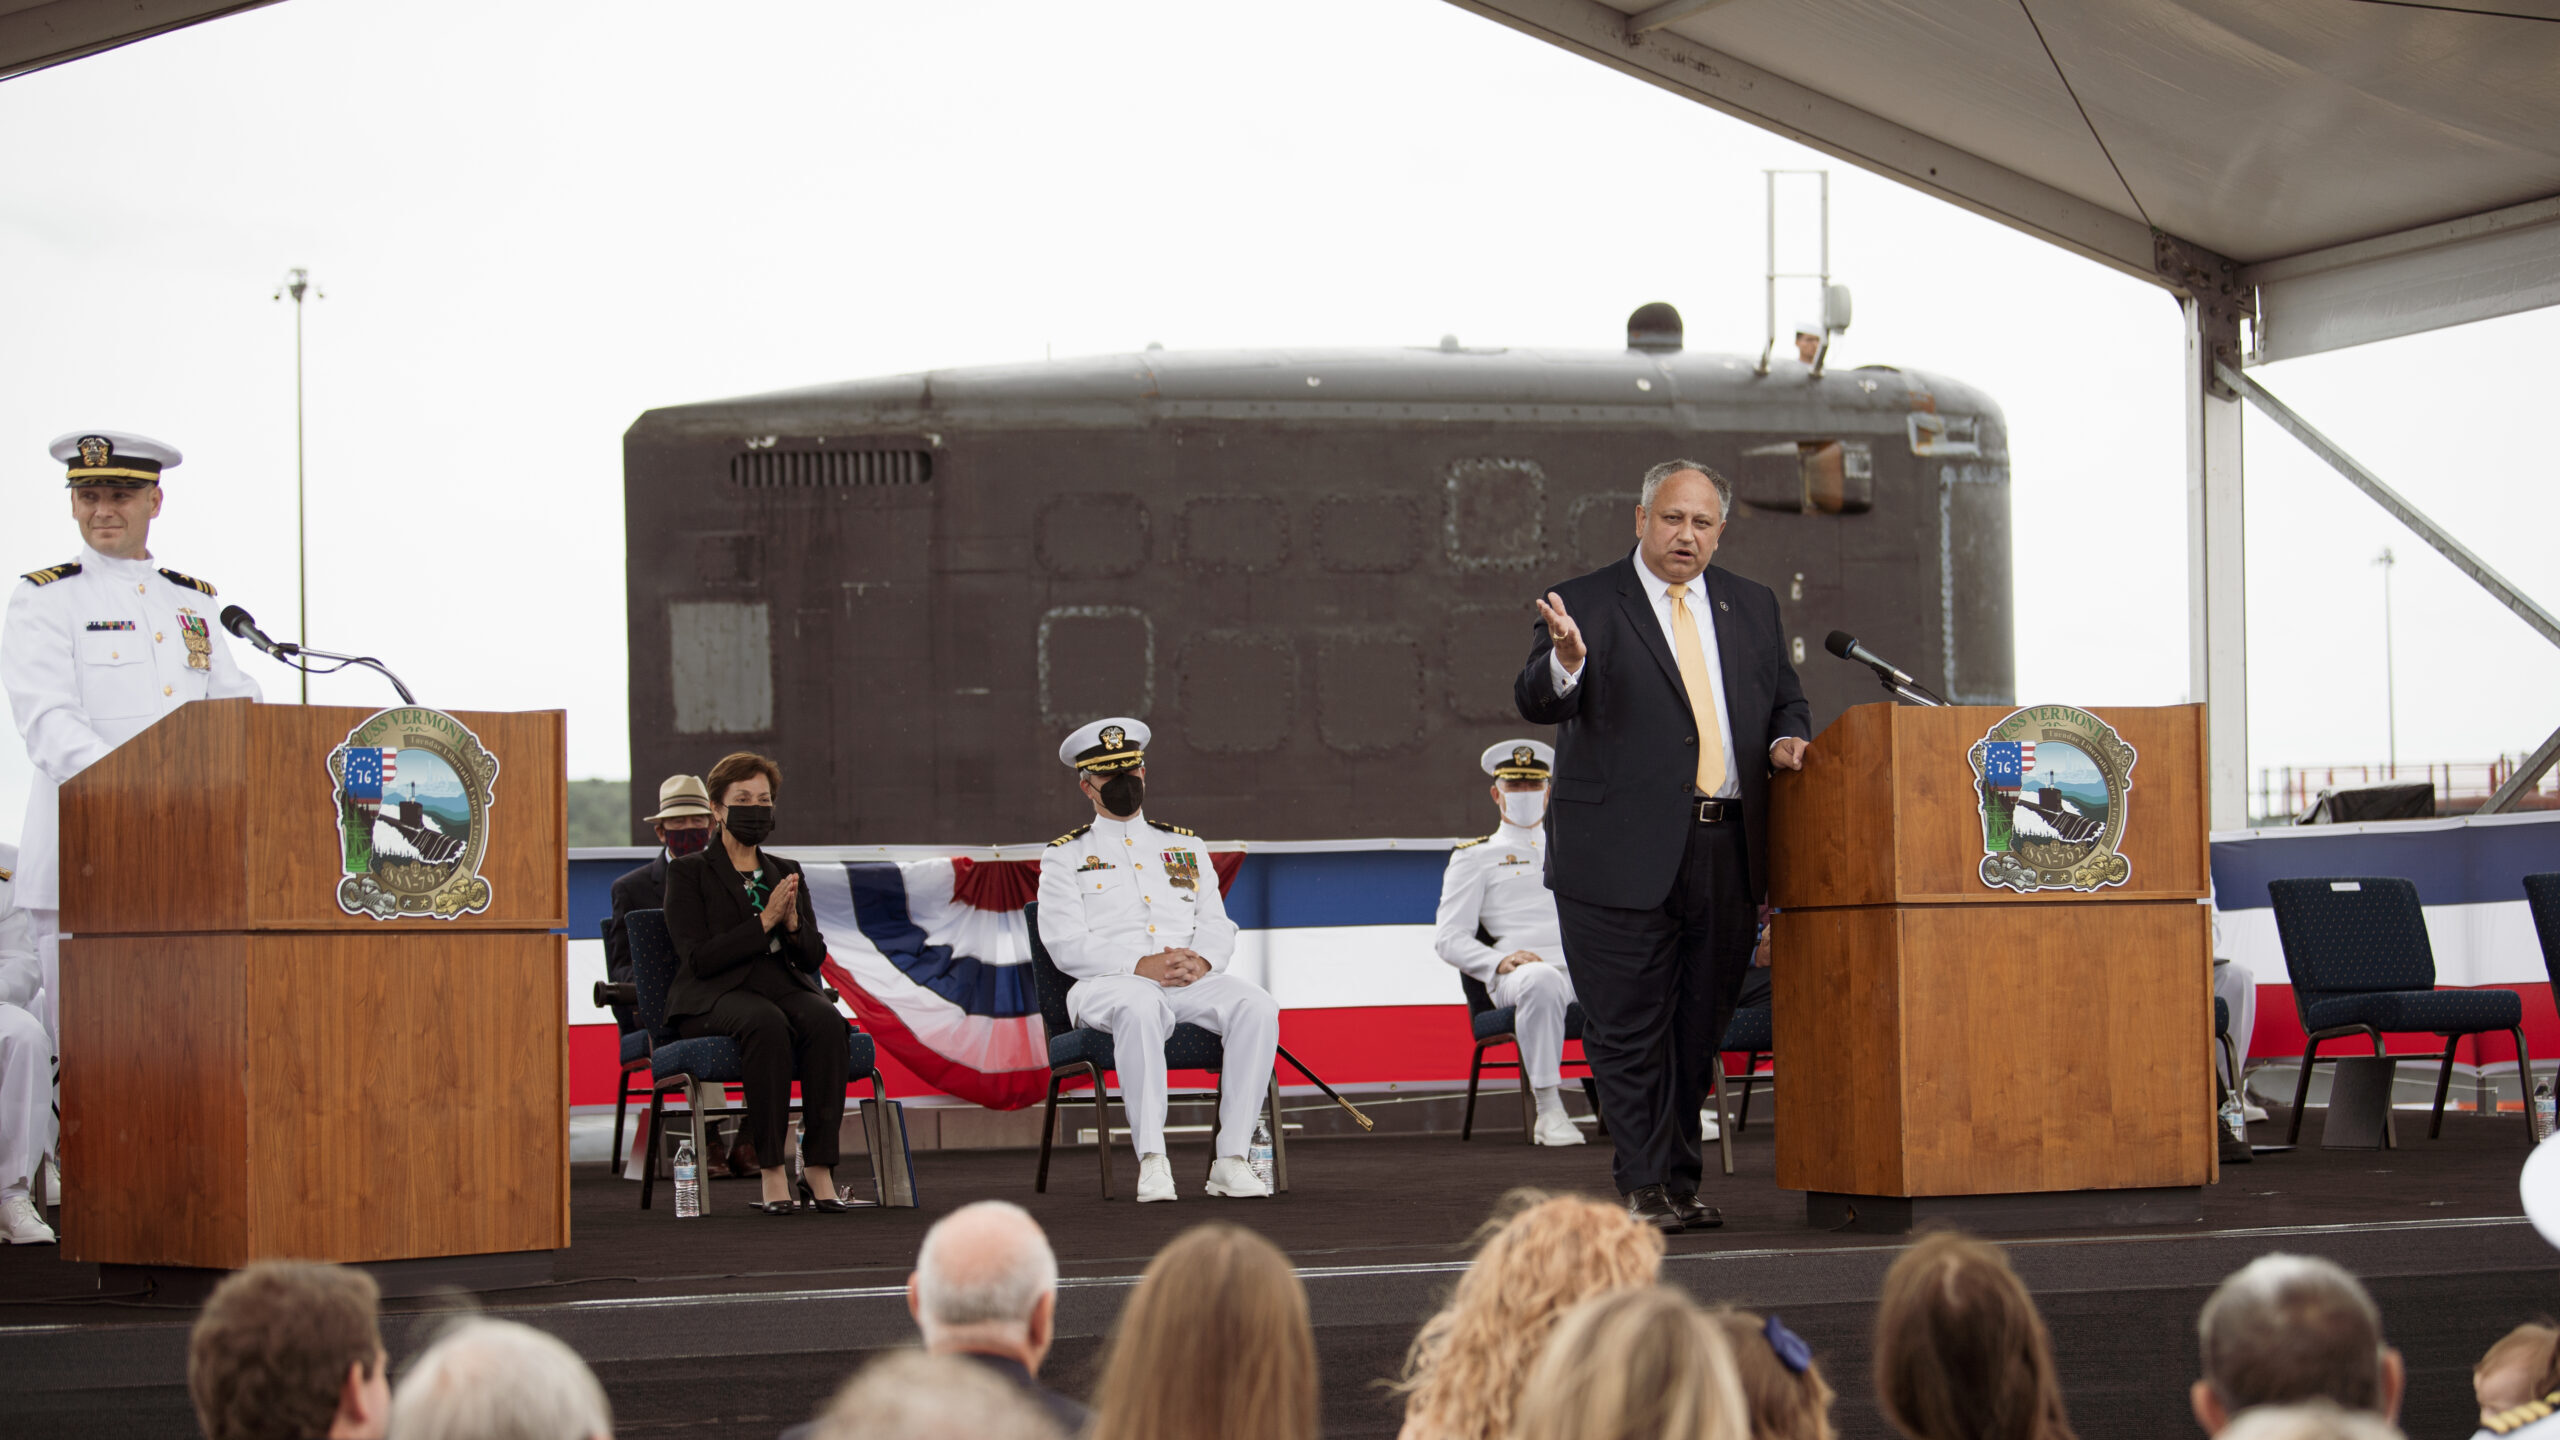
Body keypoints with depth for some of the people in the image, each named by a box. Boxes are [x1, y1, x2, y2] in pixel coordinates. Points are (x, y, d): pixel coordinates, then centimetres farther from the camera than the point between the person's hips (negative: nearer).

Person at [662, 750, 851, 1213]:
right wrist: (765, 921, -13)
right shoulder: (689, 872, 6)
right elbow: (698, 958, -8)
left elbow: (815, 957, 14)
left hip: (785, 987, 4)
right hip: (714, 997, -4)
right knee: (768, 1023, -38)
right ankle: (771, 1171, -37)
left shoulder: (785, 873, 21)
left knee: (828, 1021, -31)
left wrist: (793, 923, -7)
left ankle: (820, 1168, -34)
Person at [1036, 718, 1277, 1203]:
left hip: (1193, 981, 4)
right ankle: (1151, 1163, -42)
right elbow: (1066, 945, -2)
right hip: (1106, 985, -3)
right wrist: (1141, 966, -17)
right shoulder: (1064, 856, 12)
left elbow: (1218, 925, 14)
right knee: (1140, 1008, -40)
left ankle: (1231, 1160, -31)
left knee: (1256, 1004, -28)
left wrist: (1201, 961, -11)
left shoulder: (1186, 847, 24)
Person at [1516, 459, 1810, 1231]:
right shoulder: (1585, 605, -1)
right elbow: (1536, 702, -13)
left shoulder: (1752, 606, 15)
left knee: (1699, 1029, 10)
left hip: (1726, 849, 5)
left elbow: (1786, 699, 24)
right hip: (1624, 852, -5)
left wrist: (1786, 739, 1)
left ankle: (1679, 1183, 19)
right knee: (1628, 1030, -4)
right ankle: (1646, 1189, 2)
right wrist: (1566, 662, -35)